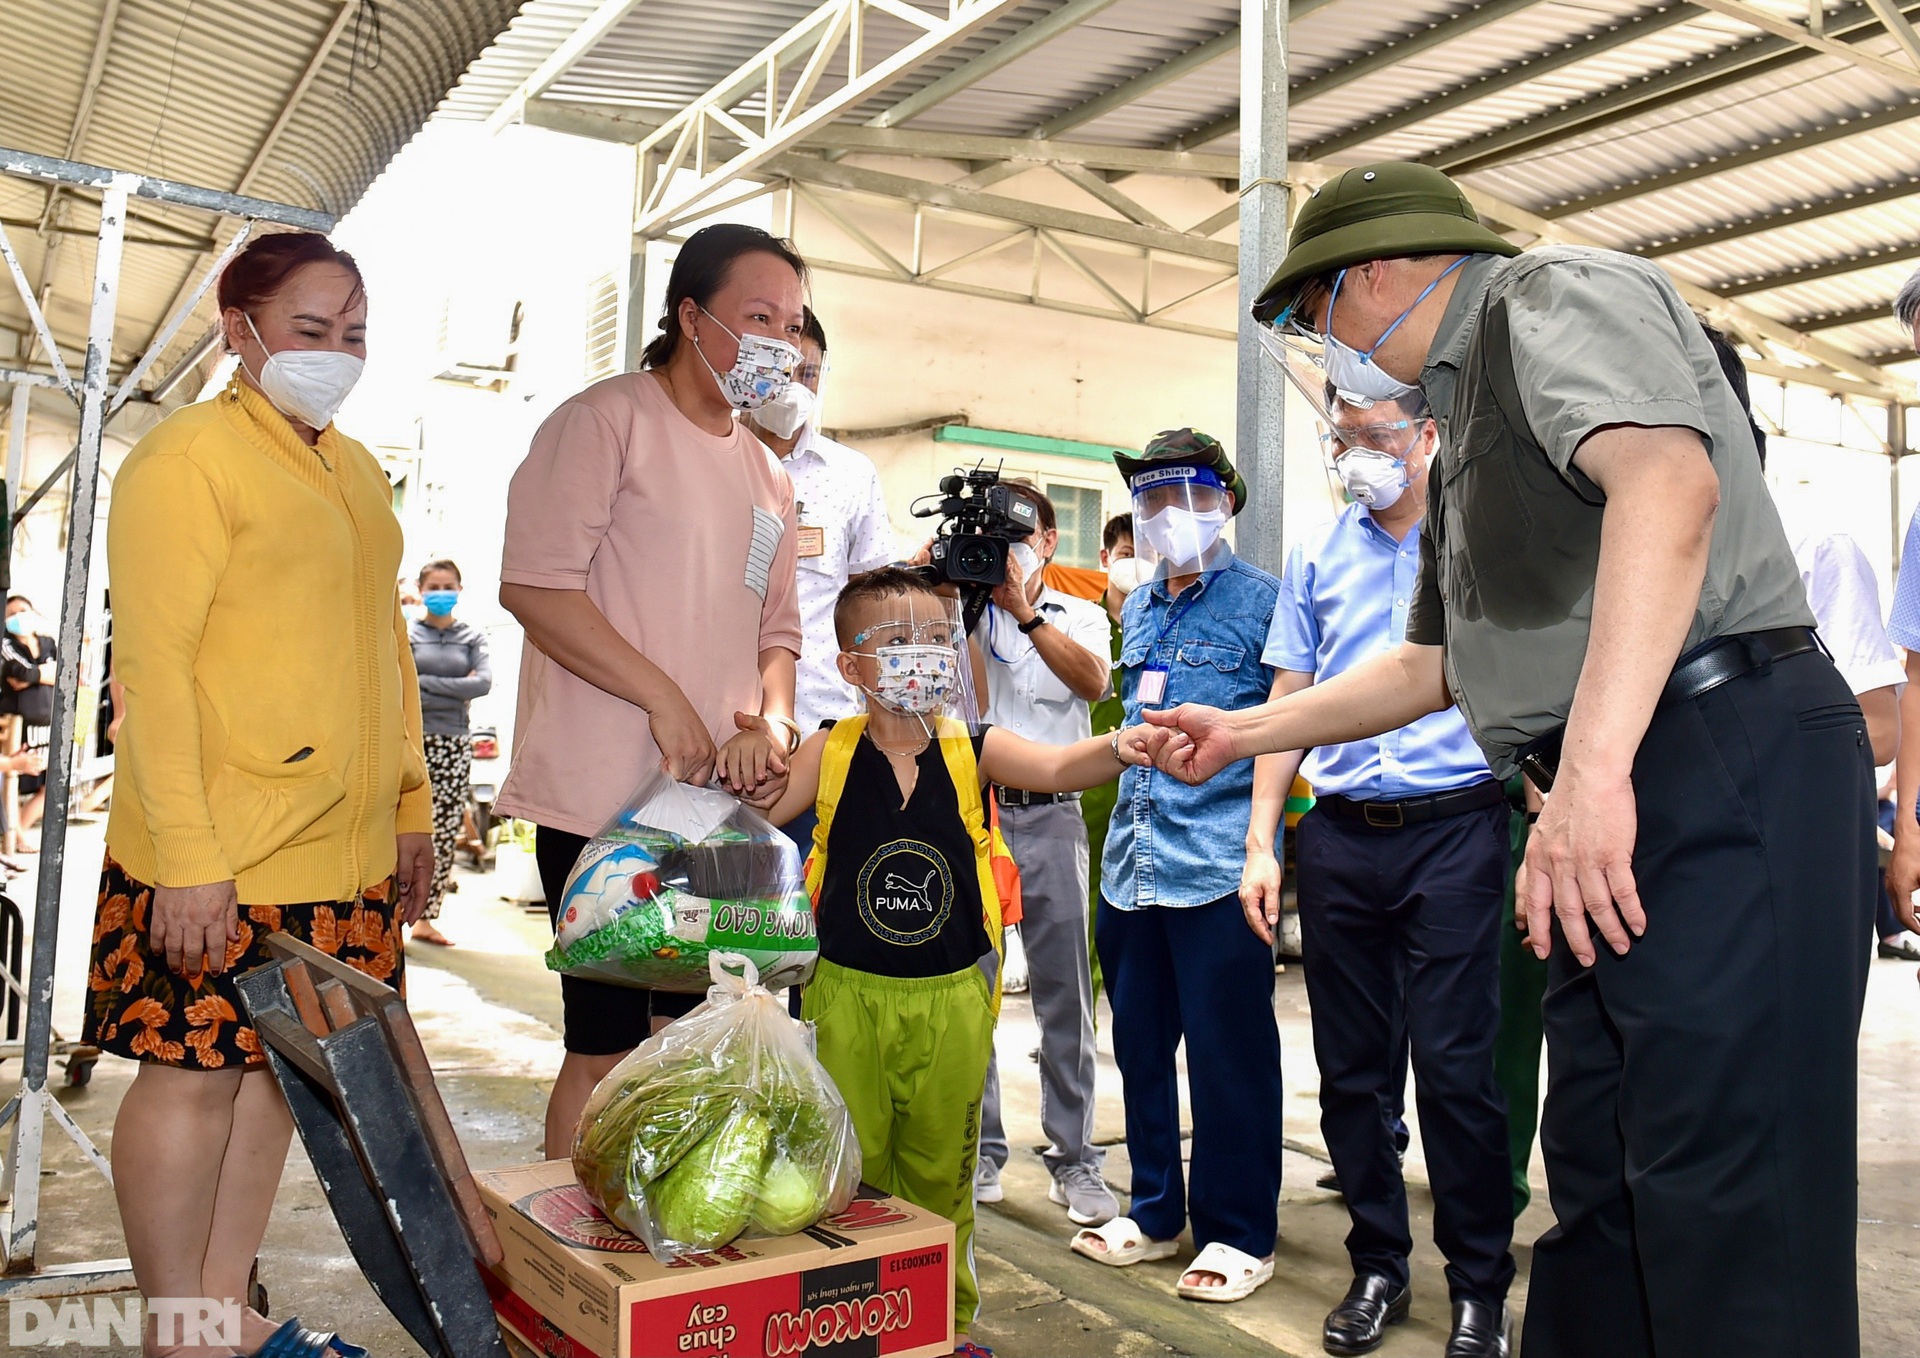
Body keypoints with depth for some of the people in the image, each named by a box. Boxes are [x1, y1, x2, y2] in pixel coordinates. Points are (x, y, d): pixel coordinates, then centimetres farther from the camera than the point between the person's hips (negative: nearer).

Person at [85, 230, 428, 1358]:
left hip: (344, 849, 8)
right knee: (193, 1076, 3)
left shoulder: (357, 471, 15)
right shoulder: (189, 456, -8)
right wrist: (187, 854, -19)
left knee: (277, 1066, 14)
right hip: (219, 853, -7)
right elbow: (151, 663, -14)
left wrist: (412, 806, 17)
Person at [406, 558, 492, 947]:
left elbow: (484, 682, -6)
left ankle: (426, 918, 15)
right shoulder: (404, 634, 5)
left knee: (445, 835, 5)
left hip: (454, 744, 3)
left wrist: (426, 683, -9)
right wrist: (457, 693, -9)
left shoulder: (473, 637, 11)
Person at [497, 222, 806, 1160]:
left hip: (720, 800, 7)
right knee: (608, 1045, -2)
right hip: (606, 794, -7)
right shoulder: (606, 421, -5)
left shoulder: (765, 474, 18)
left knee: (680, 1035, 13)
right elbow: (534, 583, -15)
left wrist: (771, 723, -1)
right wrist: (664, 699, -16)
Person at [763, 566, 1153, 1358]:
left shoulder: (974, 751, -4)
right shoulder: (828, 754, -3)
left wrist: (1117, 749, -39)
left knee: (940, 1172, 15)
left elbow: (1056, 767, -19)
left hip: (951, 998, 1)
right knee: (848, 1168, 10)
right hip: (849, 994, 0)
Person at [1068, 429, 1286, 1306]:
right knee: (1139, 1043, 13)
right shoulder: (1137, 608, 17)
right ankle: (1156, 1213, 28)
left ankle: (1238, 1233, 16)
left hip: (1217, 864, -6)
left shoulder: (1261, 600, -2)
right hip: (1132, 862, 7)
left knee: (1228, 1053, 1)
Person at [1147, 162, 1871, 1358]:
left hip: (1729, 763, -10)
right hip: (1614, 808, 10)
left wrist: (1593, 766, -31)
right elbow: (1435, 666, 31)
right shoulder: (1469, 409, 27)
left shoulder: (1549, 292, -2)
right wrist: (1245, 731, 31)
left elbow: (1669, 480, -23)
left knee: (1727, 1202, -9)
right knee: (1600, 1184, 13)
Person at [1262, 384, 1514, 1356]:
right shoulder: (1317, 554, 11)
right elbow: (1290, 703, 11)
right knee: (1352, 1065, 9)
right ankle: (1377, 1267, 25)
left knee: (1454, 1066, -2)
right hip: (1339, 834, 3)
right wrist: (1260, 844, 5)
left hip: (1455, 829, -3)